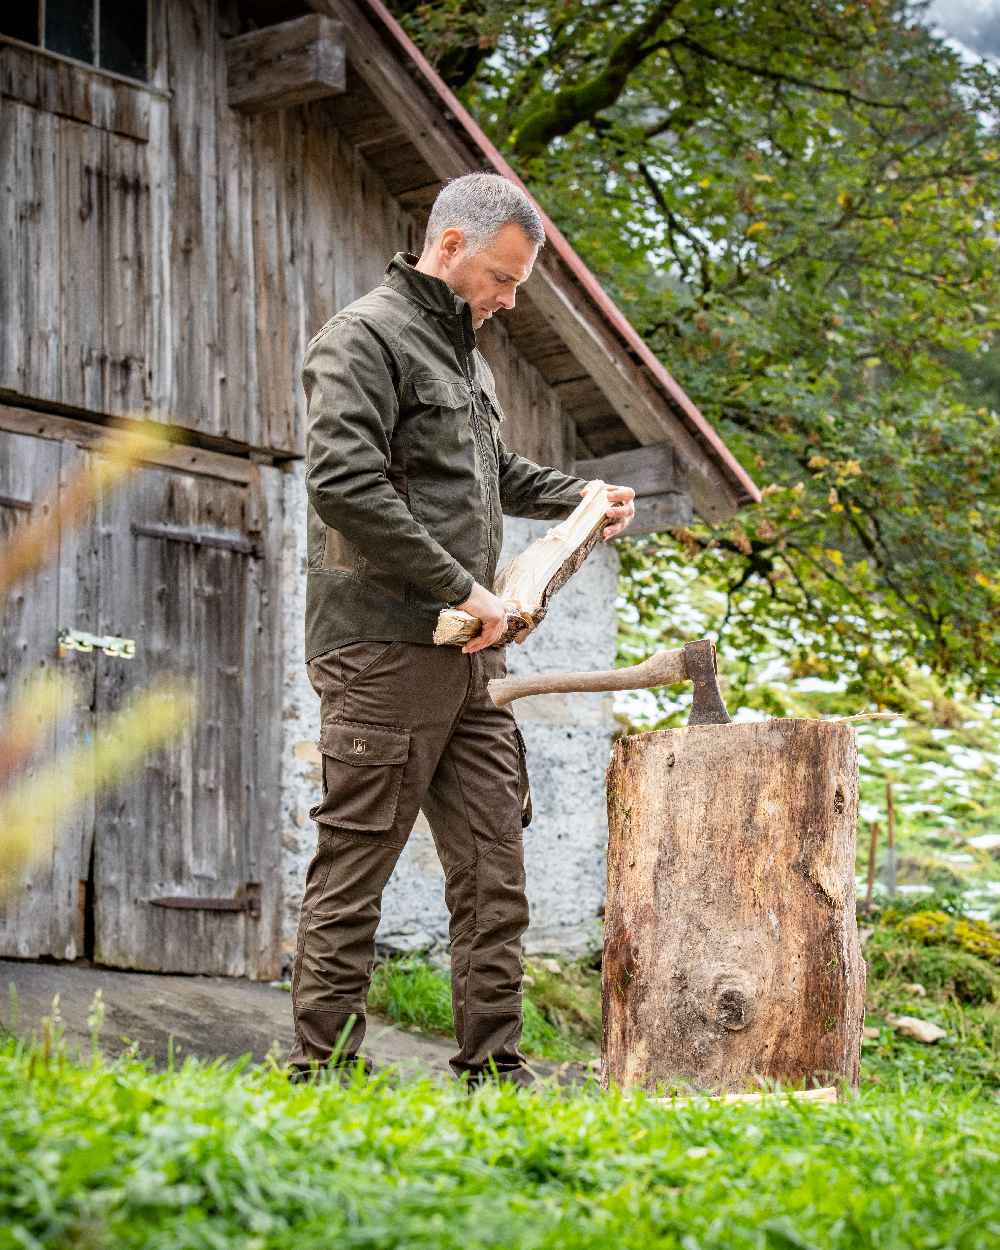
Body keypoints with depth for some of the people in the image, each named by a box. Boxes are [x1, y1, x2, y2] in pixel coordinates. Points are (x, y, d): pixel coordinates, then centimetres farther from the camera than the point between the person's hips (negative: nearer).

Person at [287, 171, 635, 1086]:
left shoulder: (465, 351, 22)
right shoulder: (366, 338, -7)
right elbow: (345, 483, -20)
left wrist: (578, 496, 21)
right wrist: (463, 586, -18)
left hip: (470, 659, 9)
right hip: (384, 655, -9)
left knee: (493, 872, 6)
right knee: (354, 868, -5)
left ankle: (495, 1069, 10)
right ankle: (322, 1070, 1)